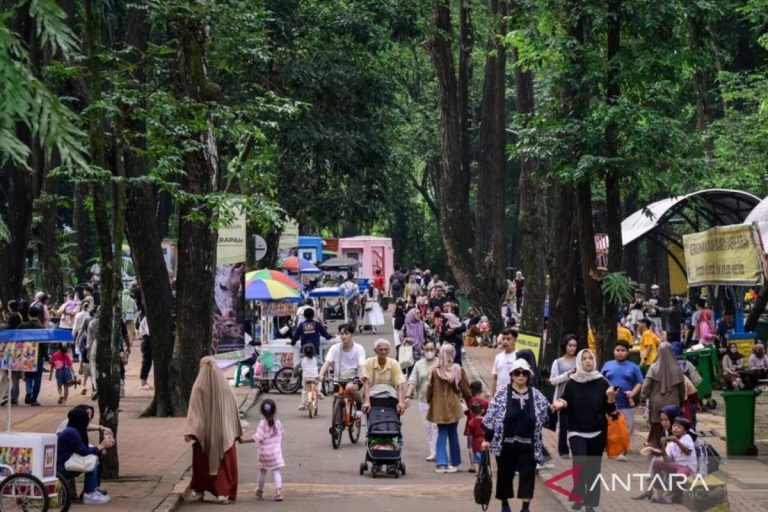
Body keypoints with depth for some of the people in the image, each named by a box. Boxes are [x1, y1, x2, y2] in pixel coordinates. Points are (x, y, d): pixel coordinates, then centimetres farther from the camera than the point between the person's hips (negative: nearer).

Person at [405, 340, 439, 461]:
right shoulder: (419, 364, 8)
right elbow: (412, 381, 3)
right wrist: (408, 396, -9)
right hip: (423, 400, 4)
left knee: (435, 426, -9)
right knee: (427, 427, 7)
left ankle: (434, 452, -6)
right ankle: (432, 451, 15)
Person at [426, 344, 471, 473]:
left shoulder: (434, 370, -9)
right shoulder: (458, 370, -8)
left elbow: (430, 389, -1)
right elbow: (465, 389, -2)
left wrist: (429, 401, 15)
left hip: (439, 408, 0)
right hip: (453, 407, 0)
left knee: (442, 434, 5)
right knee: (453, 435, 12)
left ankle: (441, 463, -7)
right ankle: (454, 463, 19)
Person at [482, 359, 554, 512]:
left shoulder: (536, 395, 4)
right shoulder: (502, 393, -3)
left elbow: (546, 416, 11)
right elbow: (491, 417, -2)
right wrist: (487, 438, -3)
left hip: (528, 445, 1)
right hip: (506, 443, -1)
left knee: (528, 474, -2)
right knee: (505, 473, 10)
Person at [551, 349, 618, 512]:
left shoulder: (602, 382, 0)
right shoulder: (572, 383, 1)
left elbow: (609, 409, 2)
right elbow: (565, 403, 7)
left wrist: (611, 398, -18)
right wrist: (561, 404, -15)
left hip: (597, 432, 1)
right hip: (577, 431, -1)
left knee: (594, 468, 3)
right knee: (580, 463, -18)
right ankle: (579, 496, -1)